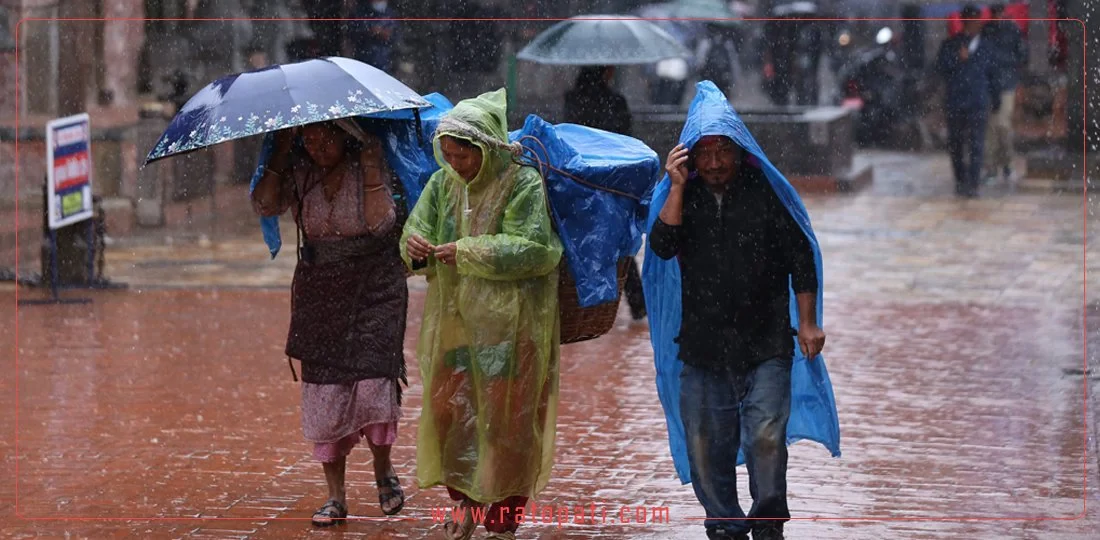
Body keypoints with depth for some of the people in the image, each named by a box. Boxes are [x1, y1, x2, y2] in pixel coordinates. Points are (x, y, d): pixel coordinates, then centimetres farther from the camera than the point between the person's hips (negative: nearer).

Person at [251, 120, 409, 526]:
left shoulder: (370, 167, -7)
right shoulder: (299, 173, 3)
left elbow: (381, 222, -19)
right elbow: (265, 205, -11)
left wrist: (369, 163, -20)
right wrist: (281, 153, -11)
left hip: (373, 290, -3)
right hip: (318, 293, 3)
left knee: (372, 381, -15)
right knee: (323, 391, 0)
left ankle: (383, 470, 13)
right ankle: (336, 497, 8)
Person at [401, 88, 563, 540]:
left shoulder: (523, 184, -11)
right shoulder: (443, 184, 7)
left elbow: (530, 249, -19)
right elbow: (417, 229, 7)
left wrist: (466, 253, -20)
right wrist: (415, 245, -18)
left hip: (510, 323, -5)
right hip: (454, 318, 5)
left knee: (507, 417, 1)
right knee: (447, 407, 3)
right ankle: (466, 500, 18)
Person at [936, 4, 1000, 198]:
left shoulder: (986, 48, 8)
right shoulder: (950, 45, 4)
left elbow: (992, 75, 14)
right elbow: (940, 67, -6)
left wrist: (995, 99, 17)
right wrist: (958, 59, -20)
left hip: (978, 103, -1)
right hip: (954, 102, 1)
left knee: (976, 144, -10)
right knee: (955, 143, 8)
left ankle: (972, 184, -13)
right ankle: (960, 181, 22)